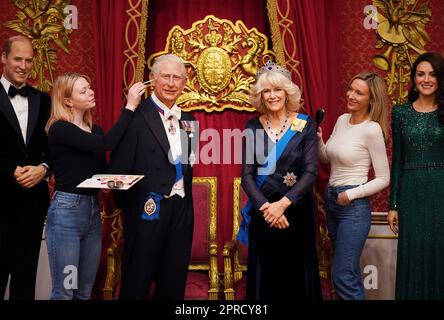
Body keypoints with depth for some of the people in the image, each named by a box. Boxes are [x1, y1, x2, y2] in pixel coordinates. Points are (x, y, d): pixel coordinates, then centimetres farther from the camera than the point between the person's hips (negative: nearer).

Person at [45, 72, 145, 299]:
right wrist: (130, 106, -19)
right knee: (64, 292, -1)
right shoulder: (60, 129, -11)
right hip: (66, 211, -7)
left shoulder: (94, 130, 12)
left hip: (93, 210, 7)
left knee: (85, 291, 13)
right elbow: (106, 144, -23)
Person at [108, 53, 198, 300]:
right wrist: (125, 204, -9)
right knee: (136, 285, 7)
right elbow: (118, 167, -11)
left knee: (174, 286, 15)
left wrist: (185, 200, 10)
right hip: (147, 212, -6)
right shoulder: (137, 116, -10)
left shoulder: (188, 121, 12)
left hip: (181, 211, 6)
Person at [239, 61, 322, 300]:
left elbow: (311, 171, -8)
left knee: (296, 275, 6)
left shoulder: (304, 125, -2)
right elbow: (247, 175, -2)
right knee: (264, 277, 8)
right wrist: (265, 206, -16)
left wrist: (283, 203, -19)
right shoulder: (253, 127, 2)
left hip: (296, 209, -1)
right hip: (262, 211, 1)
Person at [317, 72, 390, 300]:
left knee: (342, 277, -6)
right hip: (331, 200, 8)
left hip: (354, 206, -8)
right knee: (350, 271, 18)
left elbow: (383, 179, -12)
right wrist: (318, 140, 0)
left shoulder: (372, 129, -15)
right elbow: (326, 158, 18)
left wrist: (352, 194, -19)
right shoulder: (341, 120, 6)